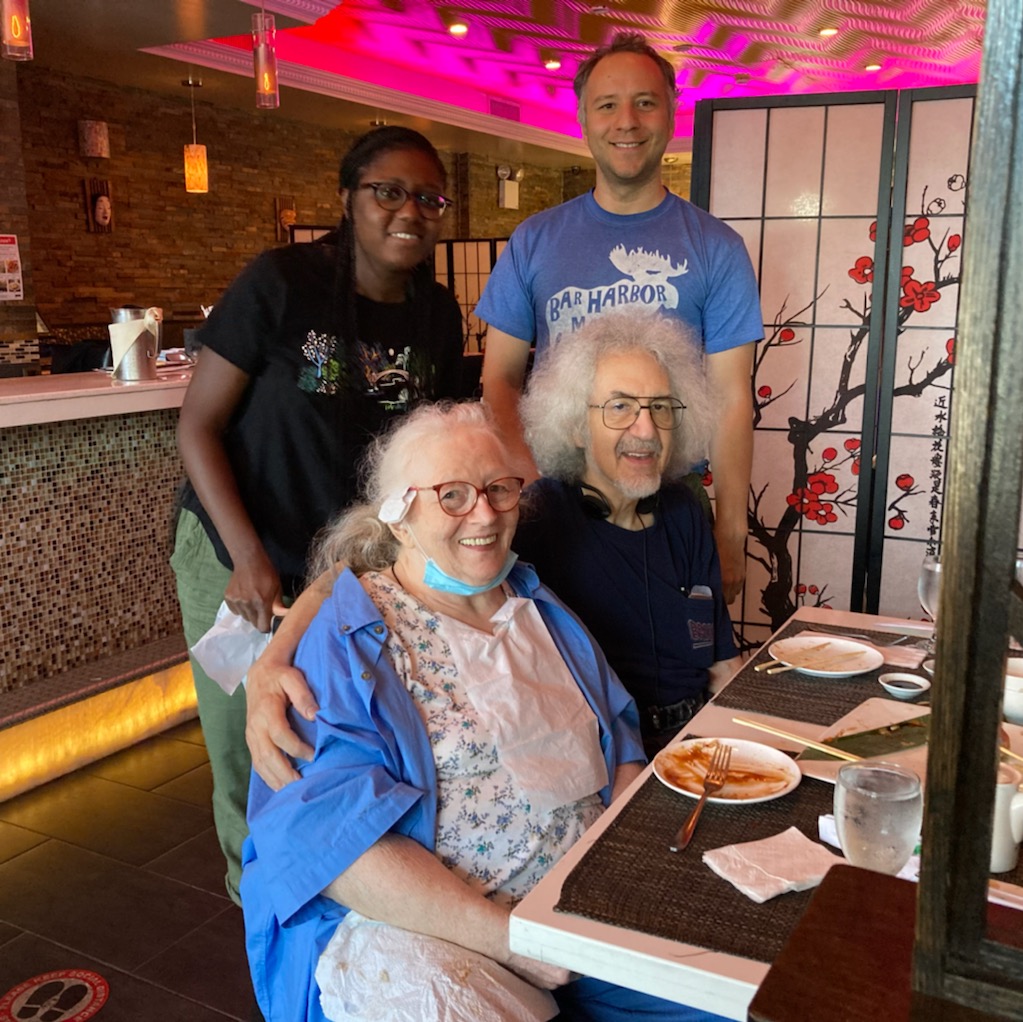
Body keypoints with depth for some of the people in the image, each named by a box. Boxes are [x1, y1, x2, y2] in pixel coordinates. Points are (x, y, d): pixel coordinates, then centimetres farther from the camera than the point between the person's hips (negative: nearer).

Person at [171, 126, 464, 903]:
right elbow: (198, 423, -14)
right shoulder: (280, 283, -15)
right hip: (239, 556, -3)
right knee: (251, 750, 7)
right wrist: (250, 557, -23)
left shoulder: (439, 313, -1)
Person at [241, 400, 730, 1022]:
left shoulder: (540, 609, 12)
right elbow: (335, 835, -17)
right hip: (416, 922, -5)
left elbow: (623, 749, 13)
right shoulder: (348, 640, -8)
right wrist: (510, 937, -22)